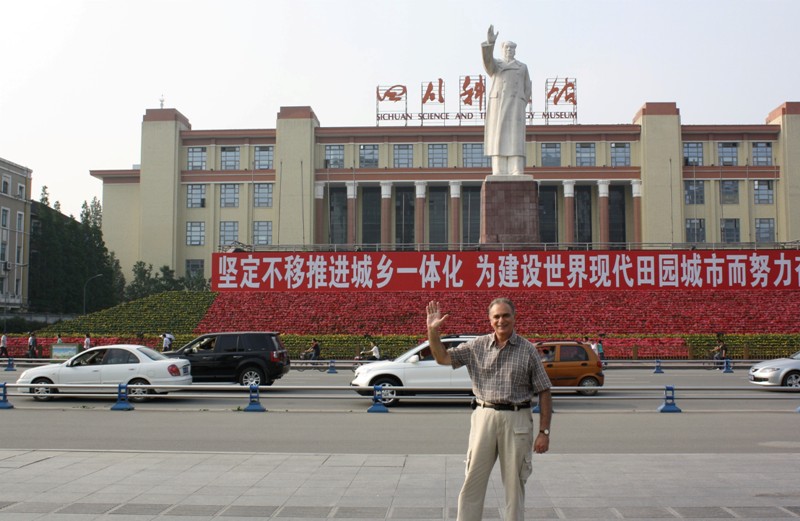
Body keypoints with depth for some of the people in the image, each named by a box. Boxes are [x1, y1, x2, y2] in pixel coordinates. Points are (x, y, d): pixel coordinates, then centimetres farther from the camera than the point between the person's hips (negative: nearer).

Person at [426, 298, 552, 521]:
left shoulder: (528, 350, -1)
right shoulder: (477, 346, 5)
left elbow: (544, 392, 0)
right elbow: (443, 357, 6)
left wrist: (544, 431, -5)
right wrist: (433, 330, -9)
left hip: (517, 419, -2)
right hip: (484, 417, 2)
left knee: (515, 482, 8)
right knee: (473, 479, 5)